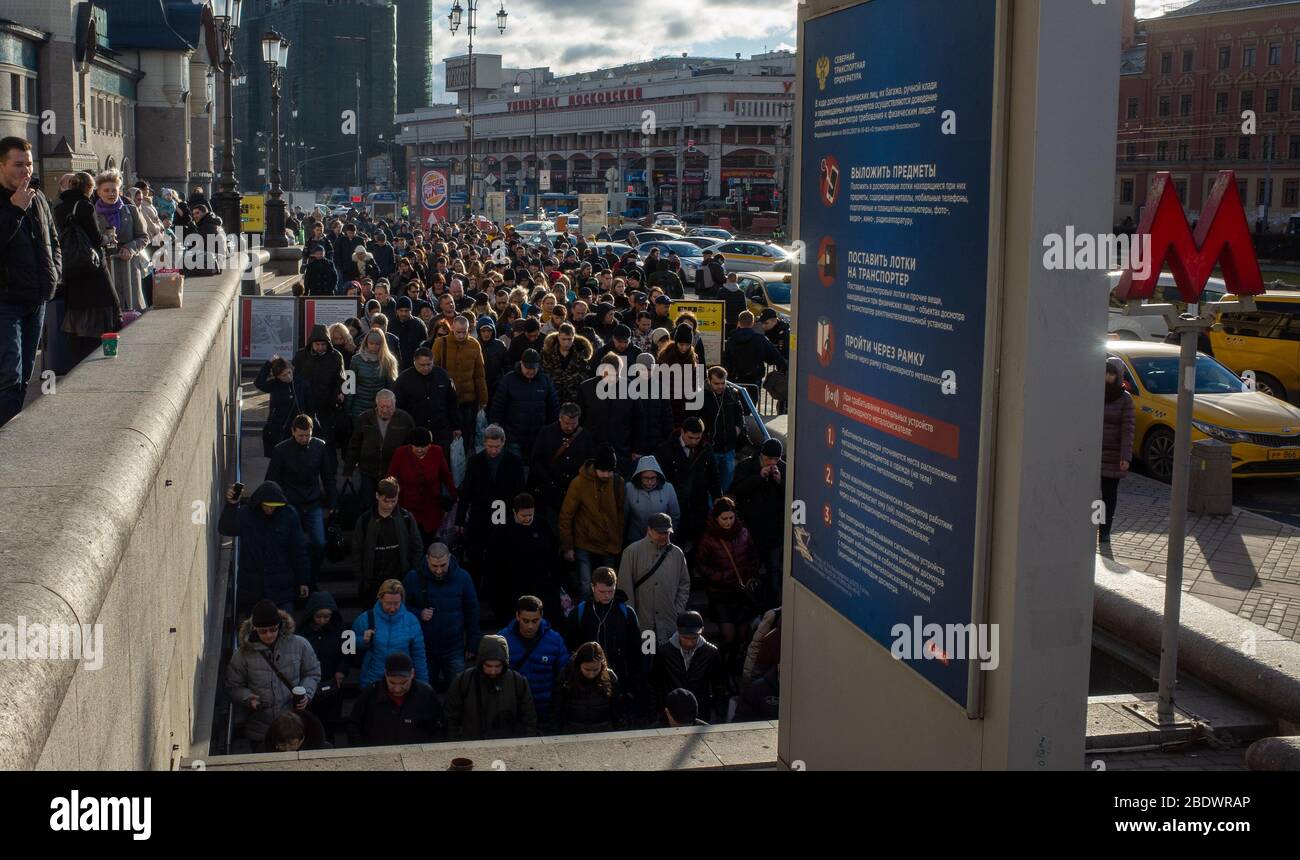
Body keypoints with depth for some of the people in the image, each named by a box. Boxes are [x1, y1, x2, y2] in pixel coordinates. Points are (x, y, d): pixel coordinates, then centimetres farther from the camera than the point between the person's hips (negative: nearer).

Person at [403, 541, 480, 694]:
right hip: (424, 647, 1)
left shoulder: (462, 577, -8)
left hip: (454, 648, 0)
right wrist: (418, 614, -17)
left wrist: (472, 645, 3)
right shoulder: (414, 578, -9)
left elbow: (472, 611, 1)